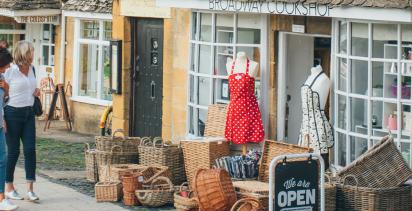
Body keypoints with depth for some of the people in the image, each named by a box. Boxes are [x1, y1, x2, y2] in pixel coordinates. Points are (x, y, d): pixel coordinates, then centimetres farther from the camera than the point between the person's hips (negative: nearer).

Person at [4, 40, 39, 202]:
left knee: (30, 149, -2)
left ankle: (30, 189, 0)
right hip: (13, 114, -5)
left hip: (28, 113, 5)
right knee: (13, 151, 2)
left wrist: (36, 91, 3)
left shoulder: (31, 69, 8)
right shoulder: (10, 71, -12)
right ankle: (9, 188, 16)